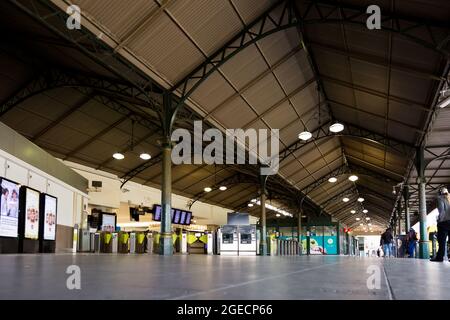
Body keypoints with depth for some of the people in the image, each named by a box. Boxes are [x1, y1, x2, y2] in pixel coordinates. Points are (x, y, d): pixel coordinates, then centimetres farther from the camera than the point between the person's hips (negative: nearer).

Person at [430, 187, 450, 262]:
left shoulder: (440, 198, 0)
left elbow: (441, 210, -12)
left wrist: (439, 220, -6)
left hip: (444, 222, -5)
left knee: (441, 240, -4)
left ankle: (439, 257, -4)